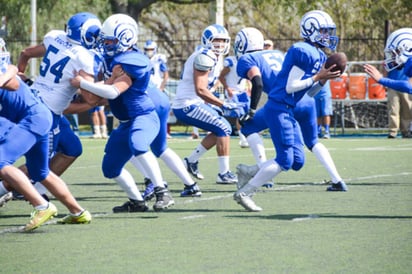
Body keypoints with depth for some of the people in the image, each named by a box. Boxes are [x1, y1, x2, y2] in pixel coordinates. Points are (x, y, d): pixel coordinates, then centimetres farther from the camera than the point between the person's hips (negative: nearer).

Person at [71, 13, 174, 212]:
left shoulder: (129, 63, -23)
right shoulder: (113, 58, 5)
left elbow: (112, 92, -32)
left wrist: (82, 83, -27)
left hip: (143, 117, -10)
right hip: (126, 123, 10)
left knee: (136, 144, -40)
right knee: (110, 169, 14)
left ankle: (162, 193, -35)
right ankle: (137, 202, 30)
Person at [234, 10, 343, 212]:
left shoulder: (319, 56, 15)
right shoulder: (303, 52, -16)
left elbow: (310, 93, 18)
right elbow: (290, 87, -18)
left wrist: (324, 80, 2)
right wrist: (317, 77, -15)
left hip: (287, 111, 10)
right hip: (278, 109, -10)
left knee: (297, 161, 6)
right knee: (285, 160, -10)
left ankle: (250, 173, 16)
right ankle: (244, 193, -3)